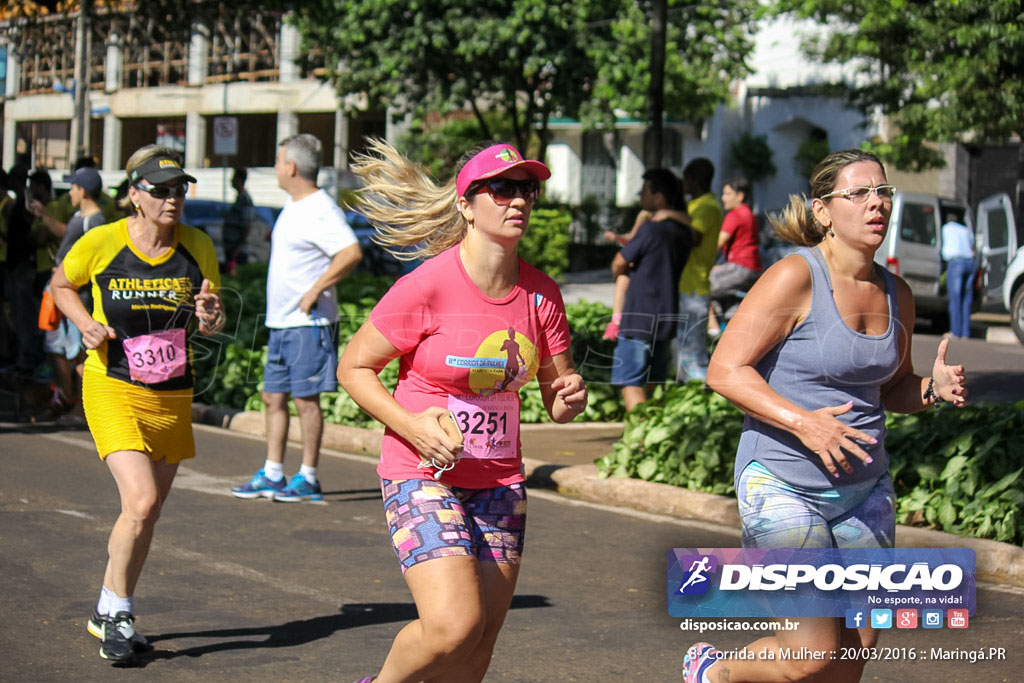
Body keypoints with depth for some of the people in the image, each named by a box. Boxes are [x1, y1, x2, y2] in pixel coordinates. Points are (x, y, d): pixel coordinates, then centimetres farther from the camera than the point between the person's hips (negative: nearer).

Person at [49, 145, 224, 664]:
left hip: (173, 396, 4)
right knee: (141, 503, -19)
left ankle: (111, 615, 31)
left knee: (147, 513, 12)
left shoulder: (198, 248, -2)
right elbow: (60, 285, 9)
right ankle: (116, 612, 2)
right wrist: (85, 323, -10)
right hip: (113, 390, -4)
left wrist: (210, 317, -15)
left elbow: (212, 323, 9)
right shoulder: (101, 243, -10)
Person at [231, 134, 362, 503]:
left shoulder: (320, 210, -15)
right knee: (274, 397, 11)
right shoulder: (292, 206, 15)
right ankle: (271, 476, 17)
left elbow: (352, 252, -26)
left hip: (308, 323, -10)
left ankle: (308, 479, 4)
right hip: (280, 321, 10)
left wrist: (316, 290, -24)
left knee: (306, 399, -4)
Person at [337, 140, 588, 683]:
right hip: (422, 474, -5)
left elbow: (557, 403, 10)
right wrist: (411, 426, -19)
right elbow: (353, 367, -5)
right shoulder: (427, 287, -13)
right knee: (454, 625, -20)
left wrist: (572, 396, -13)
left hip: (499, 481, 5)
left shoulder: (541, 294, 2)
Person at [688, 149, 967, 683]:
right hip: (783, 484, -7)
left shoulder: (896, 294, 6)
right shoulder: (795, 278, -14)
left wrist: (932, 389, -1)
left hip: (864, 486, 7)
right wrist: (802, 422, -26)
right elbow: (725, 370, -15)